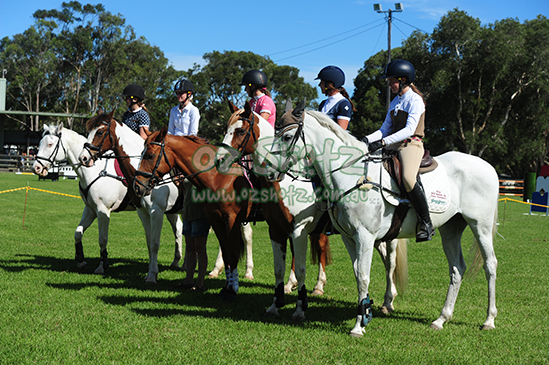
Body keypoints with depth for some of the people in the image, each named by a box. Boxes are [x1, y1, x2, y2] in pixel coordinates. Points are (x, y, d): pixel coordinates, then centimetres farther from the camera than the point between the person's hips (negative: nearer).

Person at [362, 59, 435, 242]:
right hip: (394, 145, 9)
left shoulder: (415, 100, -7)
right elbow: (385, 129, 17)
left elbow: (409, 130, -18)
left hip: (412, 145, -9)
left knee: (408, 178, -33)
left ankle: (426, 223, -23)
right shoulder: (395, 102, 18)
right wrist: (367, 139, -2)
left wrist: (383, 142, -26)